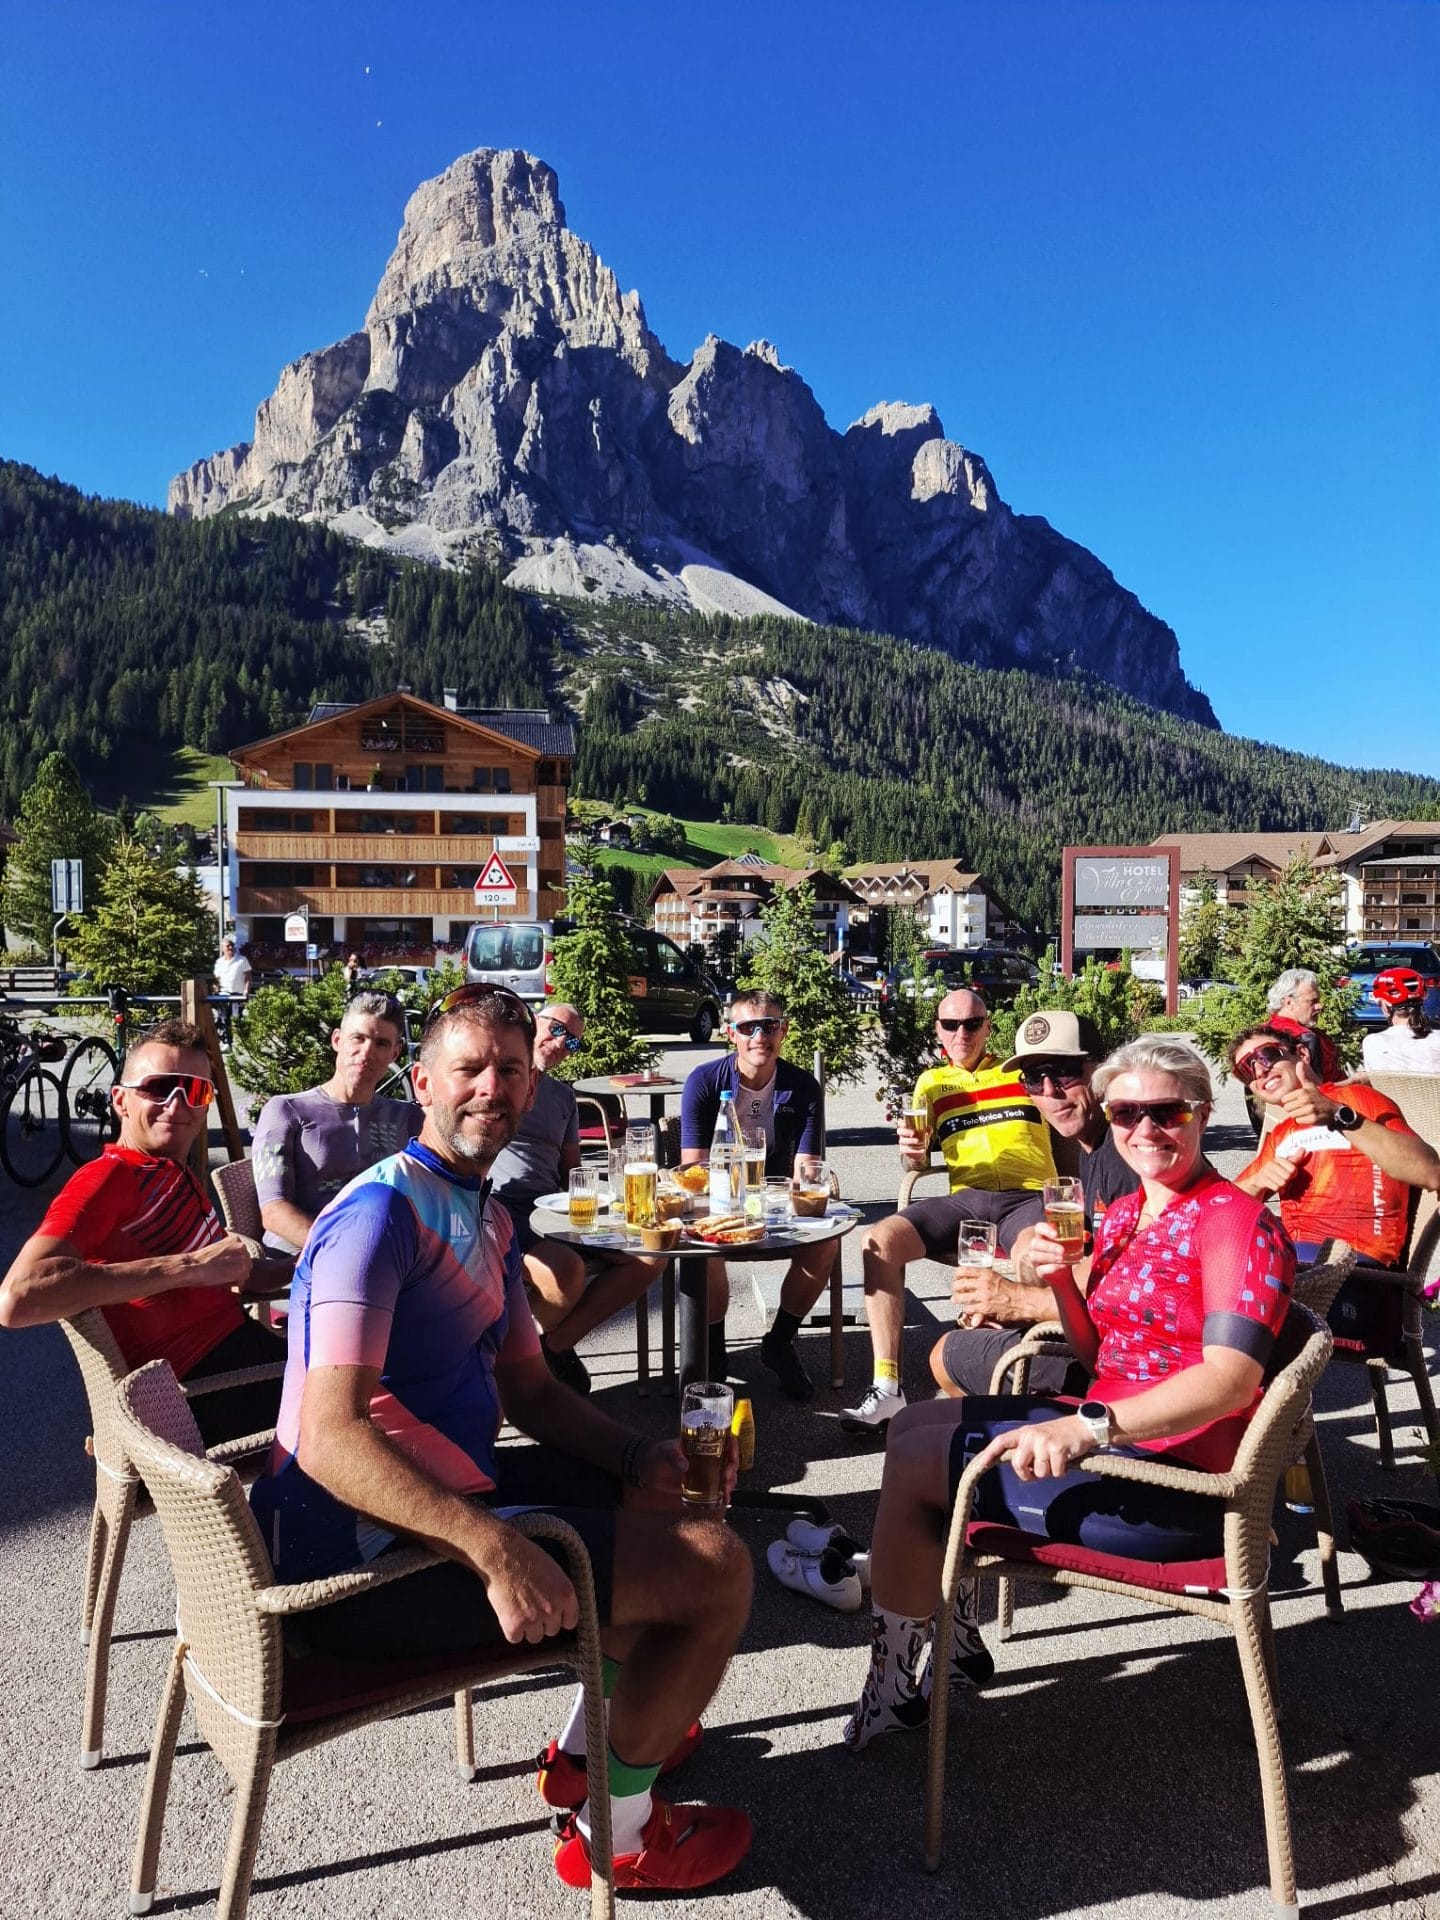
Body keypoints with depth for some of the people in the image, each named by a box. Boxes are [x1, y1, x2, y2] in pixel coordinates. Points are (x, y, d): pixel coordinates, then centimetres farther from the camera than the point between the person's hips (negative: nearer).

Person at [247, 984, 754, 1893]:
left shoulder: (488, 1218, 11)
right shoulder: (383, 1213, -20)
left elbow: (528, 1389, 15)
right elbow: (330, 1437, -29)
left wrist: (641, 1455, -1)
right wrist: (494, 1547, -39)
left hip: (452, 1493, 10)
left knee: (668, 1493, 24)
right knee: (716, 1564, -11)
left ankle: (594, 1743, 35)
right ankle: (618, 1833, 11)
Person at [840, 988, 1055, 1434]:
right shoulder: (932, 1082, 23)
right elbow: (918, 1160, 17)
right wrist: (910, 1150, -8)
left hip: (1029, 1197, -3)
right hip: (966, 1198, 3)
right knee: (879, 1240, -22)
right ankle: (887, 1387, -20)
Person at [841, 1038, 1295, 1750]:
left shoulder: (1237, 1221, -16)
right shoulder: (1123, 1216, 10)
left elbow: (1231, 1377, -29)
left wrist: (1090, 1424, -40)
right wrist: (1061, 1281, -7)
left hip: (1175, 1482, -9)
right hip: (1115, 1434, 10)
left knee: (915, 1461, -8)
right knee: (910, 1425, 15)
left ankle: (894, 1683, 11)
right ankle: (958, 1642, 25)